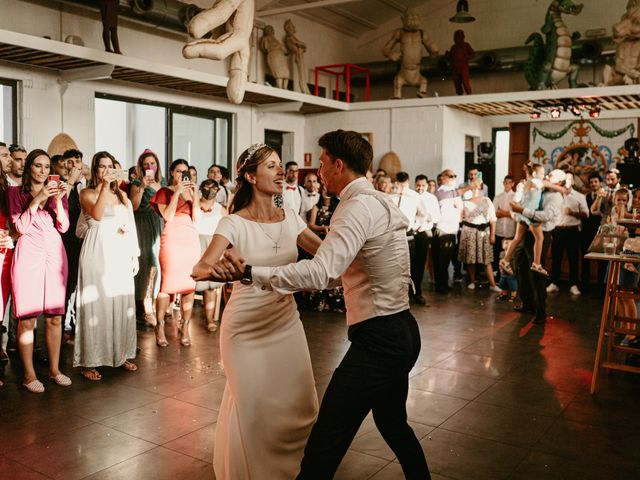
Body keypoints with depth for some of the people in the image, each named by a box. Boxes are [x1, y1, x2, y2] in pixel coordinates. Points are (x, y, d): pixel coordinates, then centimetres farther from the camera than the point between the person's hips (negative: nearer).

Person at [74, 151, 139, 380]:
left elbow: (131, 226, 15)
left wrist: (135, 255, 11)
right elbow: (97, 215, -18)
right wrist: (104, 186, -19)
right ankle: (89, 361, 2)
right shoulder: (87, 193, 2)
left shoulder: (122, 195, 15)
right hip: (97, 253, -4)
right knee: (96, 302, -4)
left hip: (120, 253, 5)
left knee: (121, 302, 7)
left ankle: (122, 354, 17)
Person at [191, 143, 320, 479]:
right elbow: (200, 269, -26)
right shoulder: (234, 224, -13)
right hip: (247, 326, -4)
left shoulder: (290, 219, 1)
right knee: (252, 405, 5)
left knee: (299, 405, 10)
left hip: (286, 321, 5)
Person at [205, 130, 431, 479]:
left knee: (326, 442, -5)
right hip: (402, 332, 11)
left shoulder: (358, 206, -17)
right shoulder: (382, 202, 14)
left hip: (377, 339, -11)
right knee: (393, 423, 27)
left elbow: (320, 272, -29)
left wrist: (248, 273, -28)